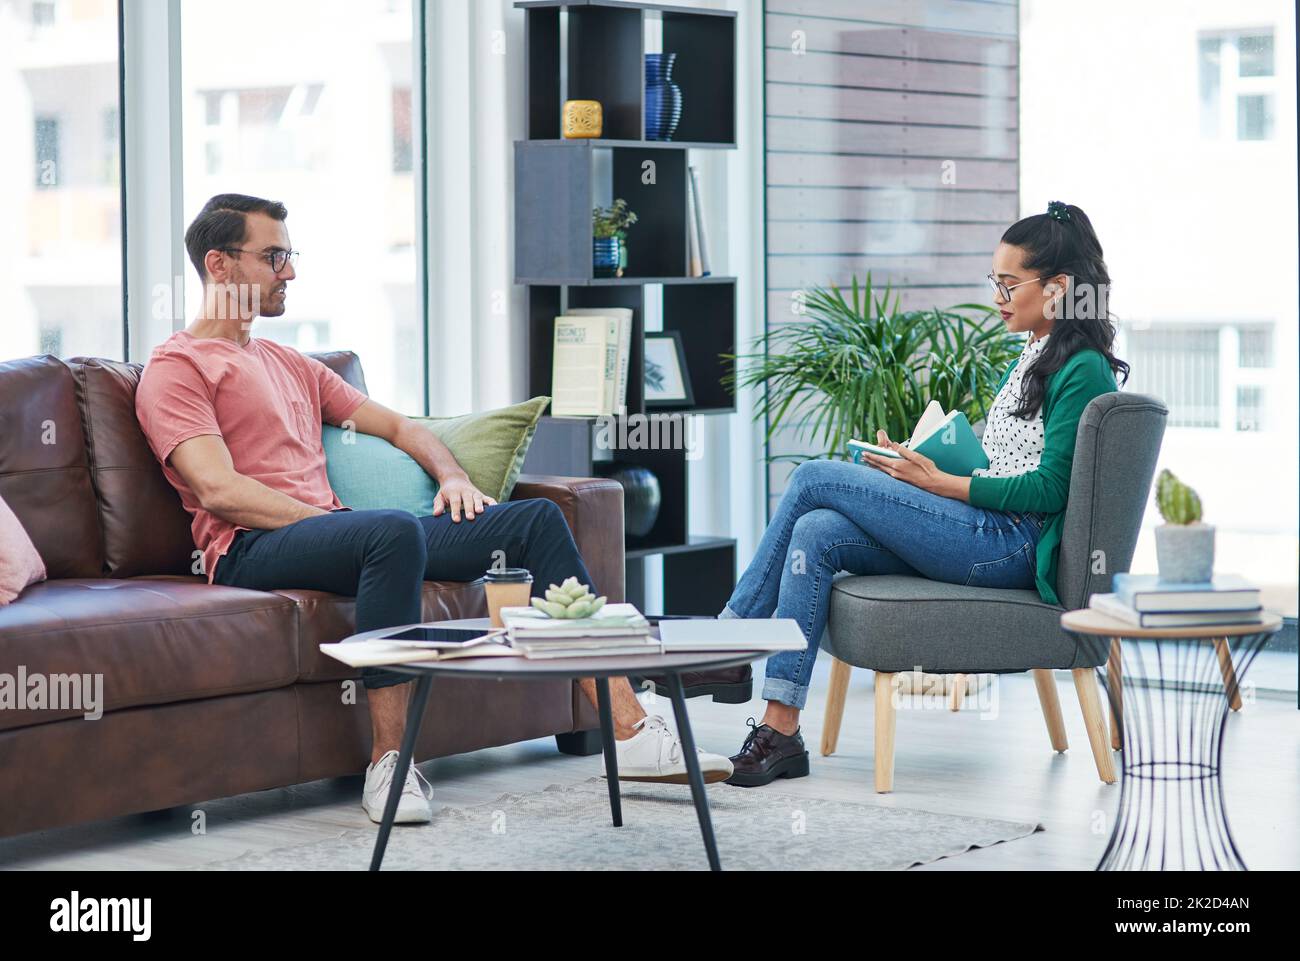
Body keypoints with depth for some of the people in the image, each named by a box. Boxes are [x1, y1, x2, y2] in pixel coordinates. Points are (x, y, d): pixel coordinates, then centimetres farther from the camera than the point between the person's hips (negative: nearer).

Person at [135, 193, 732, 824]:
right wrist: (326, 518, -14)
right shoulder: (176, 369, 3)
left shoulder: (289, 364, 29)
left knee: (535, 519, -5)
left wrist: (453, 476, 10)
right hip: (253, 548, -8)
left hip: (329, 529, 8)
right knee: (395, 531, -40)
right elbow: (219, 490, -12)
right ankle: (388, 764, -34)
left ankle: (629, 731, -13)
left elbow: (397, 426, 31)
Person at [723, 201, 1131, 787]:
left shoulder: (1081, 370, -7)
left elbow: (1049, 490, -15)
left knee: (815, 478, -14)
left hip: (1011, 544, -9)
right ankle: (780, 730, -20)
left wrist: (940, 483, -13)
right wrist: (920, 464, 7)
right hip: (983, 532, 9)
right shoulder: (1032, 358, 21)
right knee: (815, 534, -15)